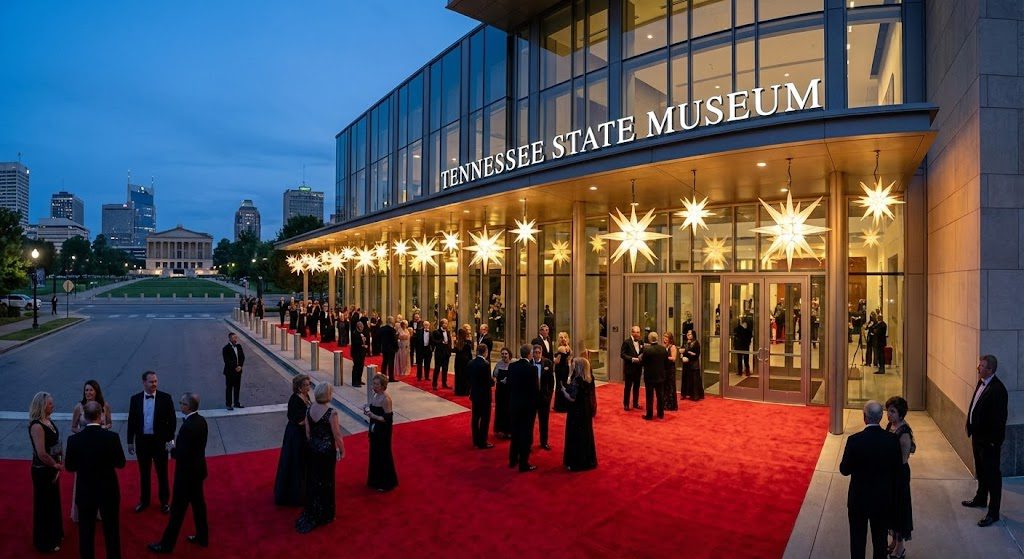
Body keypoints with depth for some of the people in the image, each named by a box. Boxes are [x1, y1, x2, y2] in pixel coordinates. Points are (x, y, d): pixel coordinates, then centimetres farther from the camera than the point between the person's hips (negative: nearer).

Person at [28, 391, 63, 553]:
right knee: (44, 505, 9)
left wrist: (58, 464, -1)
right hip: (42, 471, -8)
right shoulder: (36, 426, -25)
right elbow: (42, 454, -26)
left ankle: (55, 534, 41)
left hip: (51, 469, 8)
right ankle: (45, 542, 26)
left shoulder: (48, 420, 1)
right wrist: (56, 465, -11)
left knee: (54, 501, 22)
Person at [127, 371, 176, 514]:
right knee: (144, 473, 16)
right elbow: (131, 421, 5)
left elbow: (172, 420, -6)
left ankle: (164, 501, 25)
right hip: (142, 441, 2)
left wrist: (169, 439, -8)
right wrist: (130, 441, 5)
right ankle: (144, 500, 34)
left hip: (160, 441, -2)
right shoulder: (135, 399, -2)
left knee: (162, 473, 10)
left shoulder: (165, 398, -9)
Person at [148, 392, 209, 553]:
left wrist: (172, 448, -9)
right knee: (198, 503, 19)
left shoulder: (187, 427, -28)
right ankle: (202, 537, 31)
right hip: (198, 470, 9)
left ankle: (167, 544, 22)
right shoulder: (201, 420, 0)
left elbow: (183, 455, -26)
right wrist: (178, 447, 5)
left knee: (178, 509, 6)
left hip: (187, 474, -9)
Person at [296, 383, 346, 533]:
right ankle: (324, 515, 26)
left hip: (313, 449, 6)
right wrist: (342, 450, -1)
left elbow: (308, 433, 4)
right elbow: (337, 435, -16)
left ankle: (311, 513, 34)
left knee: (312, 480, 20)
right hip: (327, 450, -6)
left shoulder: (309, 409, -5)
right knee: (326, 481, 11)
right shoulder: (331, 413, -23)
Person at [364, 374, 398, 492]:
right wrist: (367, 410, -4)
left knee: (383, 455, 6)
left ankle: (386, 483, 23)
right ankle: (375, 479, 38)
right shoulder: (374, 394, 2)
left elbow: (388, 418, -23)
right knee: (374, 454, 20)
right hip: (374, 428, 8)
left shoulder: (385, 398, -23)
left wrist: (372, 416, -28)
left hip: (383, 431, -8)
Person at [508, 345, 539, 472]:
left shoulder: (512, 366, -3)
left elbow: (509, 385, 3)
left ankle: (513, 459, 29)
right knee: (526, 434, 4)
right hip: (528, 405, -5)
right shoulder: (532, 368, -18)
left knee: (515, 432, 18)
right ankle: (523, 464, 10)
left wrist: (511, 399, 14)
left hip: (514, 404, 5)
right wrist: (536, 401, 1)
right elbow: (535, 388, -15)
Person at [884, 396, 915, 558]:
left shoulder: (904, 433, -24)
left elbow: (904, 459, -19)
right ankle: (894, 541, 36)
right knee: (889, 506, 19)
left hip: (899, 474, -8)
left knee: (899, 507, 8)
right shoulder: (890, 425, 0)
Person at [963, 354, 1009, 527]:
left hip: (989, 440, -9)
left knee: (992, 474, 4)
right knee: (980, 470, 25)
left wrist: (994, 441, -19)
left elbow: (1000, 417, -22)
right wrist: (971, 429, 13)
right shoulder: (982, 382, 3)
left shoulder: (998, 389, -24)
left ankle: (993, 513, 15)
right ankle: (981, 498, 43)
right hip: (978, 435, 9)